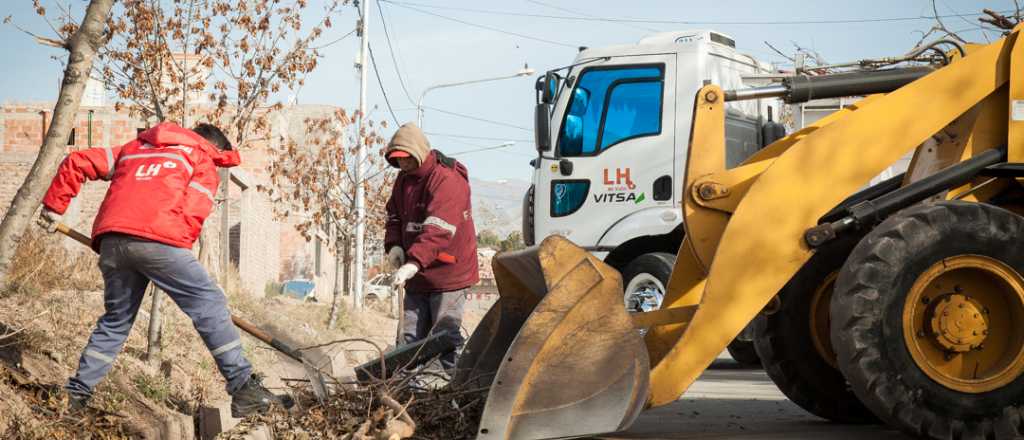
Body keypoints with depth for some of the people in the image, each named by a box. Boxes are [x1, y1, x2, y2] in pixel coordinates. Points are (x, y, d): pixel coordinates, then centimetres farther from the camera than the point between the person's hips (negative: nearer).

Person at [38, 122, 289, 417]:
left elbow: (76, 163, 30)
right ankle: (244, 389, -10)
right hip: (158, 240, -6)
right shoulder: (203, 162, 18)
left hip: (111, 241, 6)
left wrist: (54, 206, 37)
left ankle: (77, 392, 23)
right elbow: (192, 215, 4)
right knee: (209, 305, -3)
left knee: (116, 319, 22)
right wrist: (176, 257, 14)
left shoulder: (133, 149, 34)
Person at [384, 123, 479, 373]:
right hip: (417, 276, 8)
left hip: (447, 271, -8)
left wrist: (414, 263, -41)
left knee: (444, 336, -7)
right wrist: (393, 244, -3)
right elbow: (395, 215, 18)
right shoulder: (404, 179, 10)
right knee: (412, 337, 10)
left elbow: (438, 230, -31)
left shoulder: (447, 180, -20)